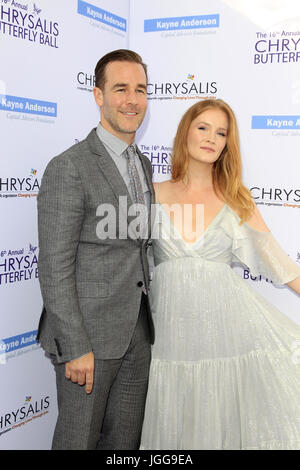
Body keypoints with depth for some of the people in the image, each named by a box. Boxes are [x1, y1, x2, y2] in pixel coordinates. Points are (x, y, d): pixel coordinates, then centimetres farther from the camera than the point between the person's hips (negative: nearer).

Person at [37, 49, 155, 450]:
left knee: (125, 440, 17)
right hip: (89, 335, -7)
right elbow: (54, 268, -16)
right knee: (79, 439, 7)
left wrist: (146, 322, 16)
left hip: (137, 333, 7)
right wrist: (76, 348, -18)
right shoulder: (69, 168, -13)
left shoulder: (145, 165, 12)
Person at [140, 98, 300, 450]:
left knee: (232, 422, -1)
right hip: (171, 324, 0)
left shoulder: (236, 199, 7)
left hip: (227, 320, 0)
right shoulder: (155, 194, 6)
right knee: (175, 428, 7)